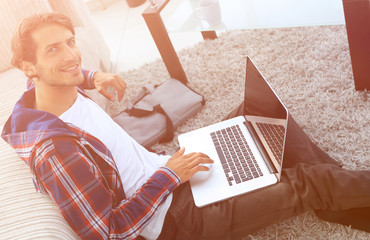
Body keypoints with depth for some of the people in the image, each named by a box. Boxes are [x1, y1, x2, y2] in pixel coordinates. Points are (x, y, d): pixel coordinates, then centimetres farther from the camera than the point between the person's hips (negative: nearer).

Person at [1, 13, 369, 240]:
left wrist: (91, 77, 7)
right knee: (305, 183, -12)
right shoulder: (53, 149, -29)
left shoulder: (67, 94, -3)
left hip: (167, 170, 9)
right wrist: (169, 176, -20)